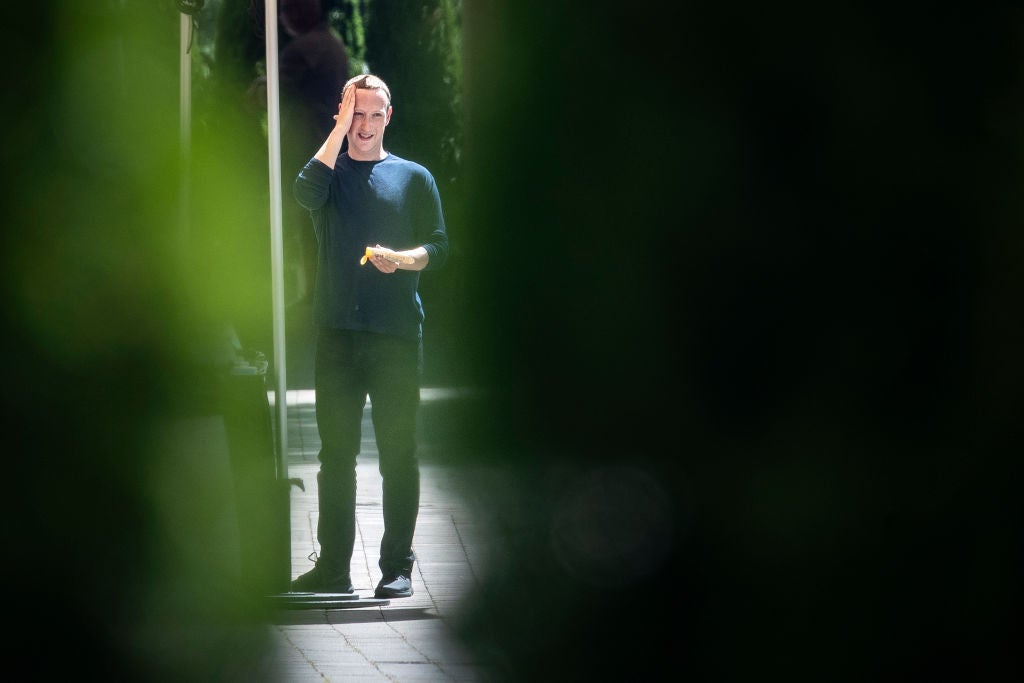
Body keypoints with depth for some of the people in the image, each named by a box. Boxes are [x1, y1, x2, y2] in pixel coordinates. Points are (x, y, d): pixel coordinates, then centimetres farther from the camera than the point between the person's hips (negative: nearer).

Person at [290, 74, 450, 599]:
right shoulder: (330, 172, 12)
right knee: (336, 451, 2)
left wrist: (402, 259, -15)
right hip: (337, 332, 1)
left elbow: (439, 246, 5)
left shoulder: (413, 177, 11)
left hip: (396, 335, -1)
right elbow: (307, 192, -12)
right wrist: (340, 127, -7)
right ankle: (333, 566, 6)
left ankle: (397, 567, 3)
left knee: (397, 452, -2)